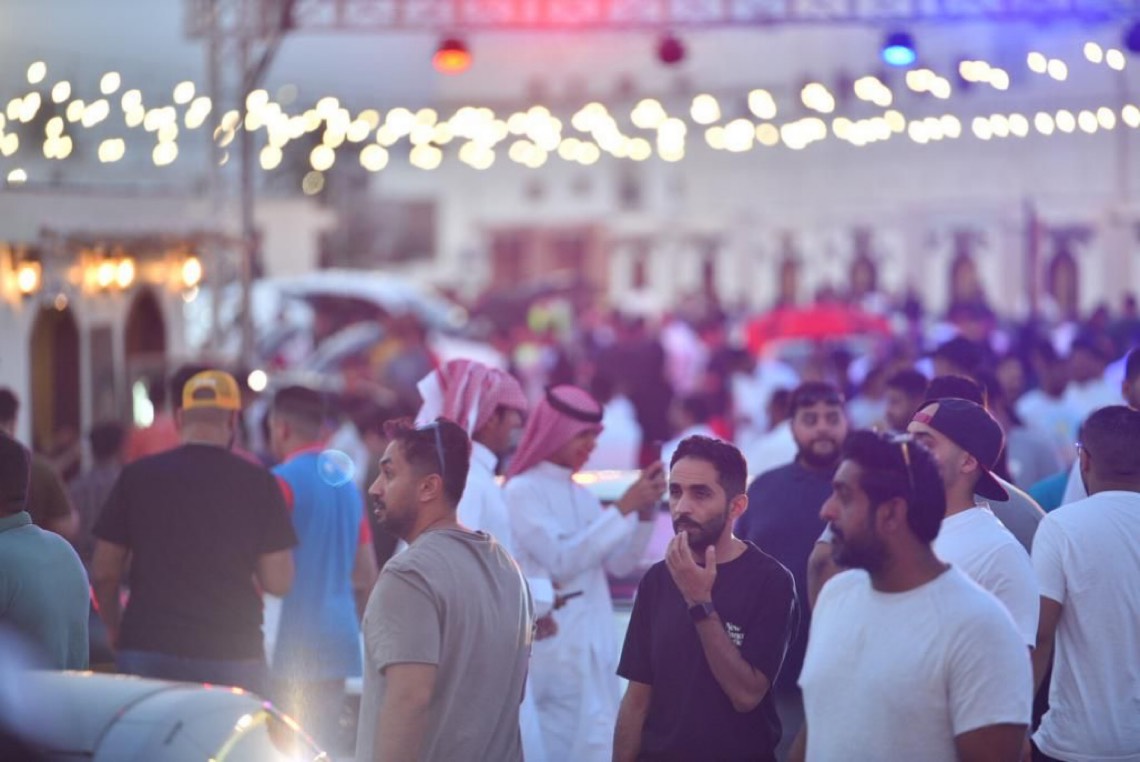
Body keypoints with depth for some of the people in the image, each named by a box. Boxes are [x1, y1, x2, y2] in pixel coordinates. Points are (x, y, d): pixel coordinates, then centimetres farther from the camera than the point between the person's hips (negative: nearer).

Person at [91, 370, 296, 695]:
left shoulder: (137, 476, 2)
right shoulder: (258, 482, -2)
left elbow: (104, 572, 5)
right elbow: (278, 582, -3)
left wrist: (114, 628, 21)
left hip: (148, 648, 1)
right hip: (233, 655, -1)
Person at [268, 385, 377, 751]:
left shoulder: (283, 481, -9)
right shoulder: (348, 484, 14)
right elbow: (367, 576, 19)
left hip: (297, 641, -7)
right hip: (339, 637, 7)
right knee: (327, 747, 10)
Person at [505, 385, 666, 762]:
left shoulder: (582, 496, 15)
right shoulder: (522, 491, -8)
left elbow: (618, 565, 12)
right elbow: (560, 561, -18)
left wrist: (646, 511, -2)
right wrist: (622, 508, -18)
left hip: (594, 643, 8)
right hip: (555, 644, -8)